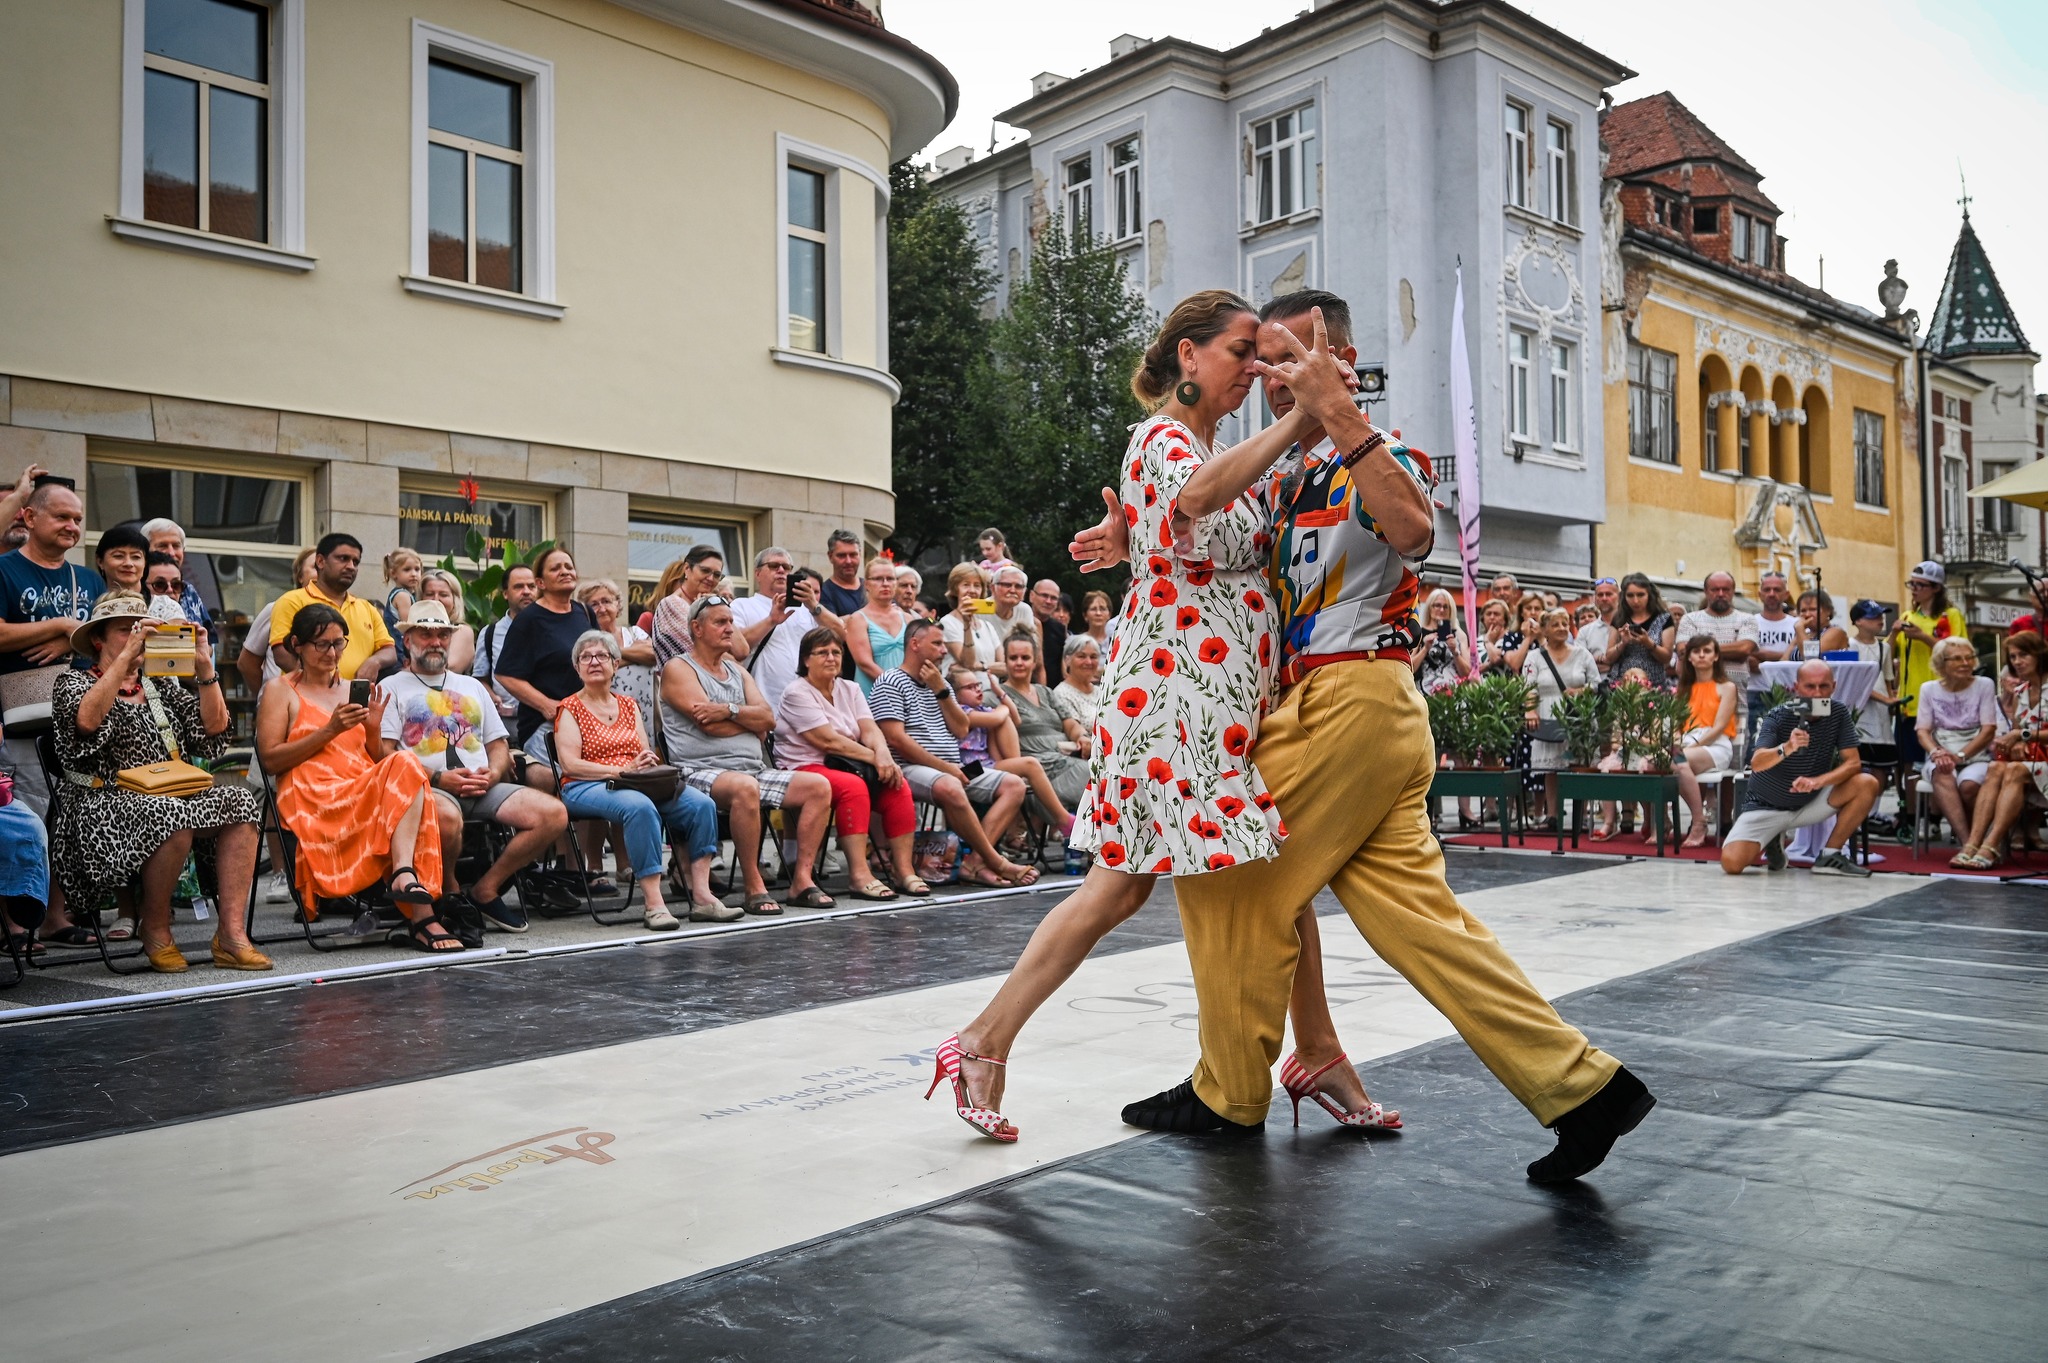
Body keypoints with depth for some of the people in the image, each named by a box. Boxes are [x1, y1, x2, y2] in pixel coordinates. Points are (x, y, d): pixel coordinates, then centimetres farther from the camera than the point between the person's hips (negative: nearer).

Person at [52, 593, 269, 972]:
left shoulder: (161, 688, 24)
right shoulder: (73, 684, 9)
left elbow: (214, 728, 9)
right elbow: (87, 720, -17)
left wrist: (204, 666, 0)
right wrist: (126, 655, -18)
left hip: (175, 797, 5)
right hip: (107, 808, -5)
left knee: (239, 799, -24)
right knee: (171, 814, -37)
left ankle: (231, 933, -29)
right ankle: (154, 928, -13)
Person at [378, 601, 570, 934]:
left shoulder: (472, 686, 29)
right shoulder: (392, 688, 13)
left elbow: (499, 744, 23)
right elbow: (385, 754, -1)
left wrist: (493, 773, 0)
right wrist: (438, 778, -13)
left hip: (484, 787, 5)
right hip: (428, 788, -5)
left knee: (554, 814, -19)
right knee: (446, 816, -42)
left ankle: (485, 889, -8)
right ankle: (449, 892, -11)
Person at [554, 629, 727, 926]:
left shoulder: (628, 704, 23)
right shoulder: (569, 709, 7)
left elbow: (646, 754, 16)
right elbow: (570, 765, -7)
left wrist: (649, 762, -10)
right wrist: (622, 769, -15)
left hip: (637, 784, 6)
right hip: (586, 788, -5)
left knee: (701, 804, -20)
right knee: (640, 807, -39)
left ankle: (701, 896, -21)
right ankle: (653, 903, -38)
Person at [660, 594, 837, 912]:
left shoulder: (737, 671, 22)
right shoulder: (678, 669, 1)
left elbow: (768, 718, 7)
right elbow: (709, 724, -12)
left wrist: (730, 710, -10)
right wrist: (751, 720, 4)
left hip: (754, 770, 8)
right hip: (702, 772, -7)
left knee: (819, 786, -9)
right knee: (745, 787, -39)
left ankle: (802, 880, -12)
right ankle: (755, 888, -29)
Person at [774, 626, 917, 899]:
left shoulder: (850, 689, 16)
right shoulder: (796, 693, -6)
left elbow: (870, 730, 2)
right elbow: (828, 741, -16)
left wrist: (884, 756, -20)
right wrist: (874, 759, -18)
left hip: (847, 766, 7)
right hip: (805, 768, -7)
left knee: (899, 787, -19)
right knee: (853, 786, -35)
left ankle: (904, 869, -17)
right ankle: (859, 875, -38)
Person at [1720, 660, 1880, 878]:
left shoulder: (1838, 714, -8)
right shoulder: (1776, 718, -18)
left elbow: (1853, 762, -14)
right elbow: (1757, 763, -34)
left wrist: (1818, 781, -33)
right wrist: (1787, 748, -54)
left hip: (1811, 802, 3)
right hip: (1766, 807, -3)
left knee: (1867, 784, -19)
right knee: (1732, 862, -24)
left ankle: (1830, 856, -6)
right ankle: (1773, 841, 12)